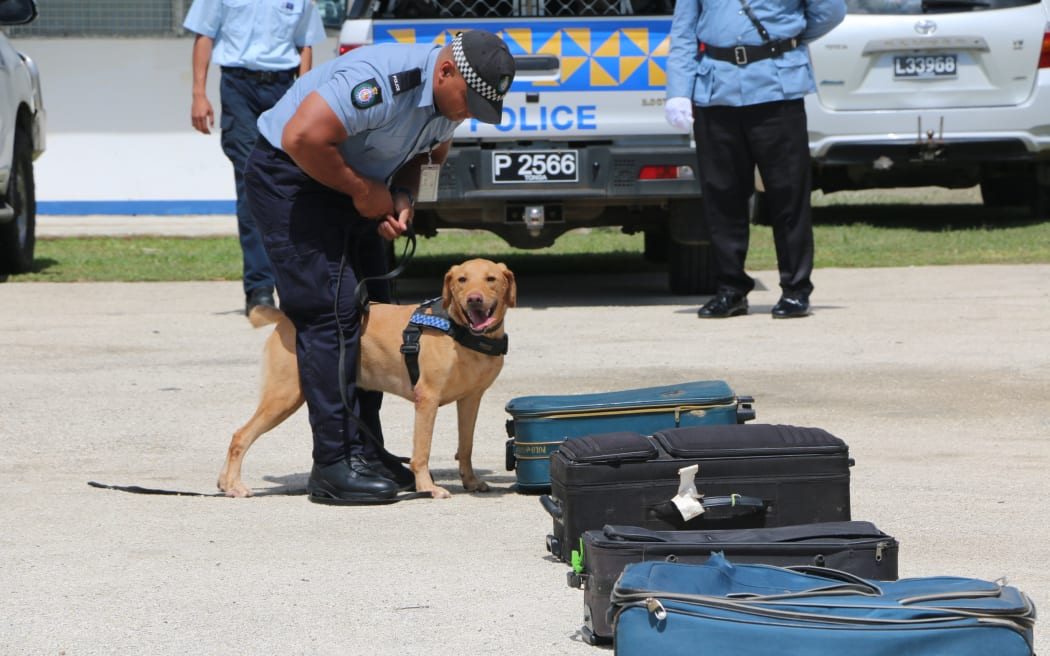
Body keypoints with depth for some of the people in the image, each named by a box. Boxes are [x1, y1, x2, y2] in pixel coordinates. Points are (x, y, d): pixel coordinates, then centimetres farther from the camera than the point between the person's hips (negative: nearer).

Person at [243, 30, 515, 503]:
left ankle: (363, 450, 16)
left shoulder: (449, 97, -2)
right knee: (330, 313, -15)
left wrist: (402, 198, -5)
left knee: (368, 313, 9)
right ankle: (333, 468, -16)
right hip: (291, 178, -10)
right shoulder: (383, 83, -31)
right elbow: (302, 138, -35)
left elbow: (430, 153, 16)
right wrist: (364, 190, -22)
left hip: (349, 189, 10)